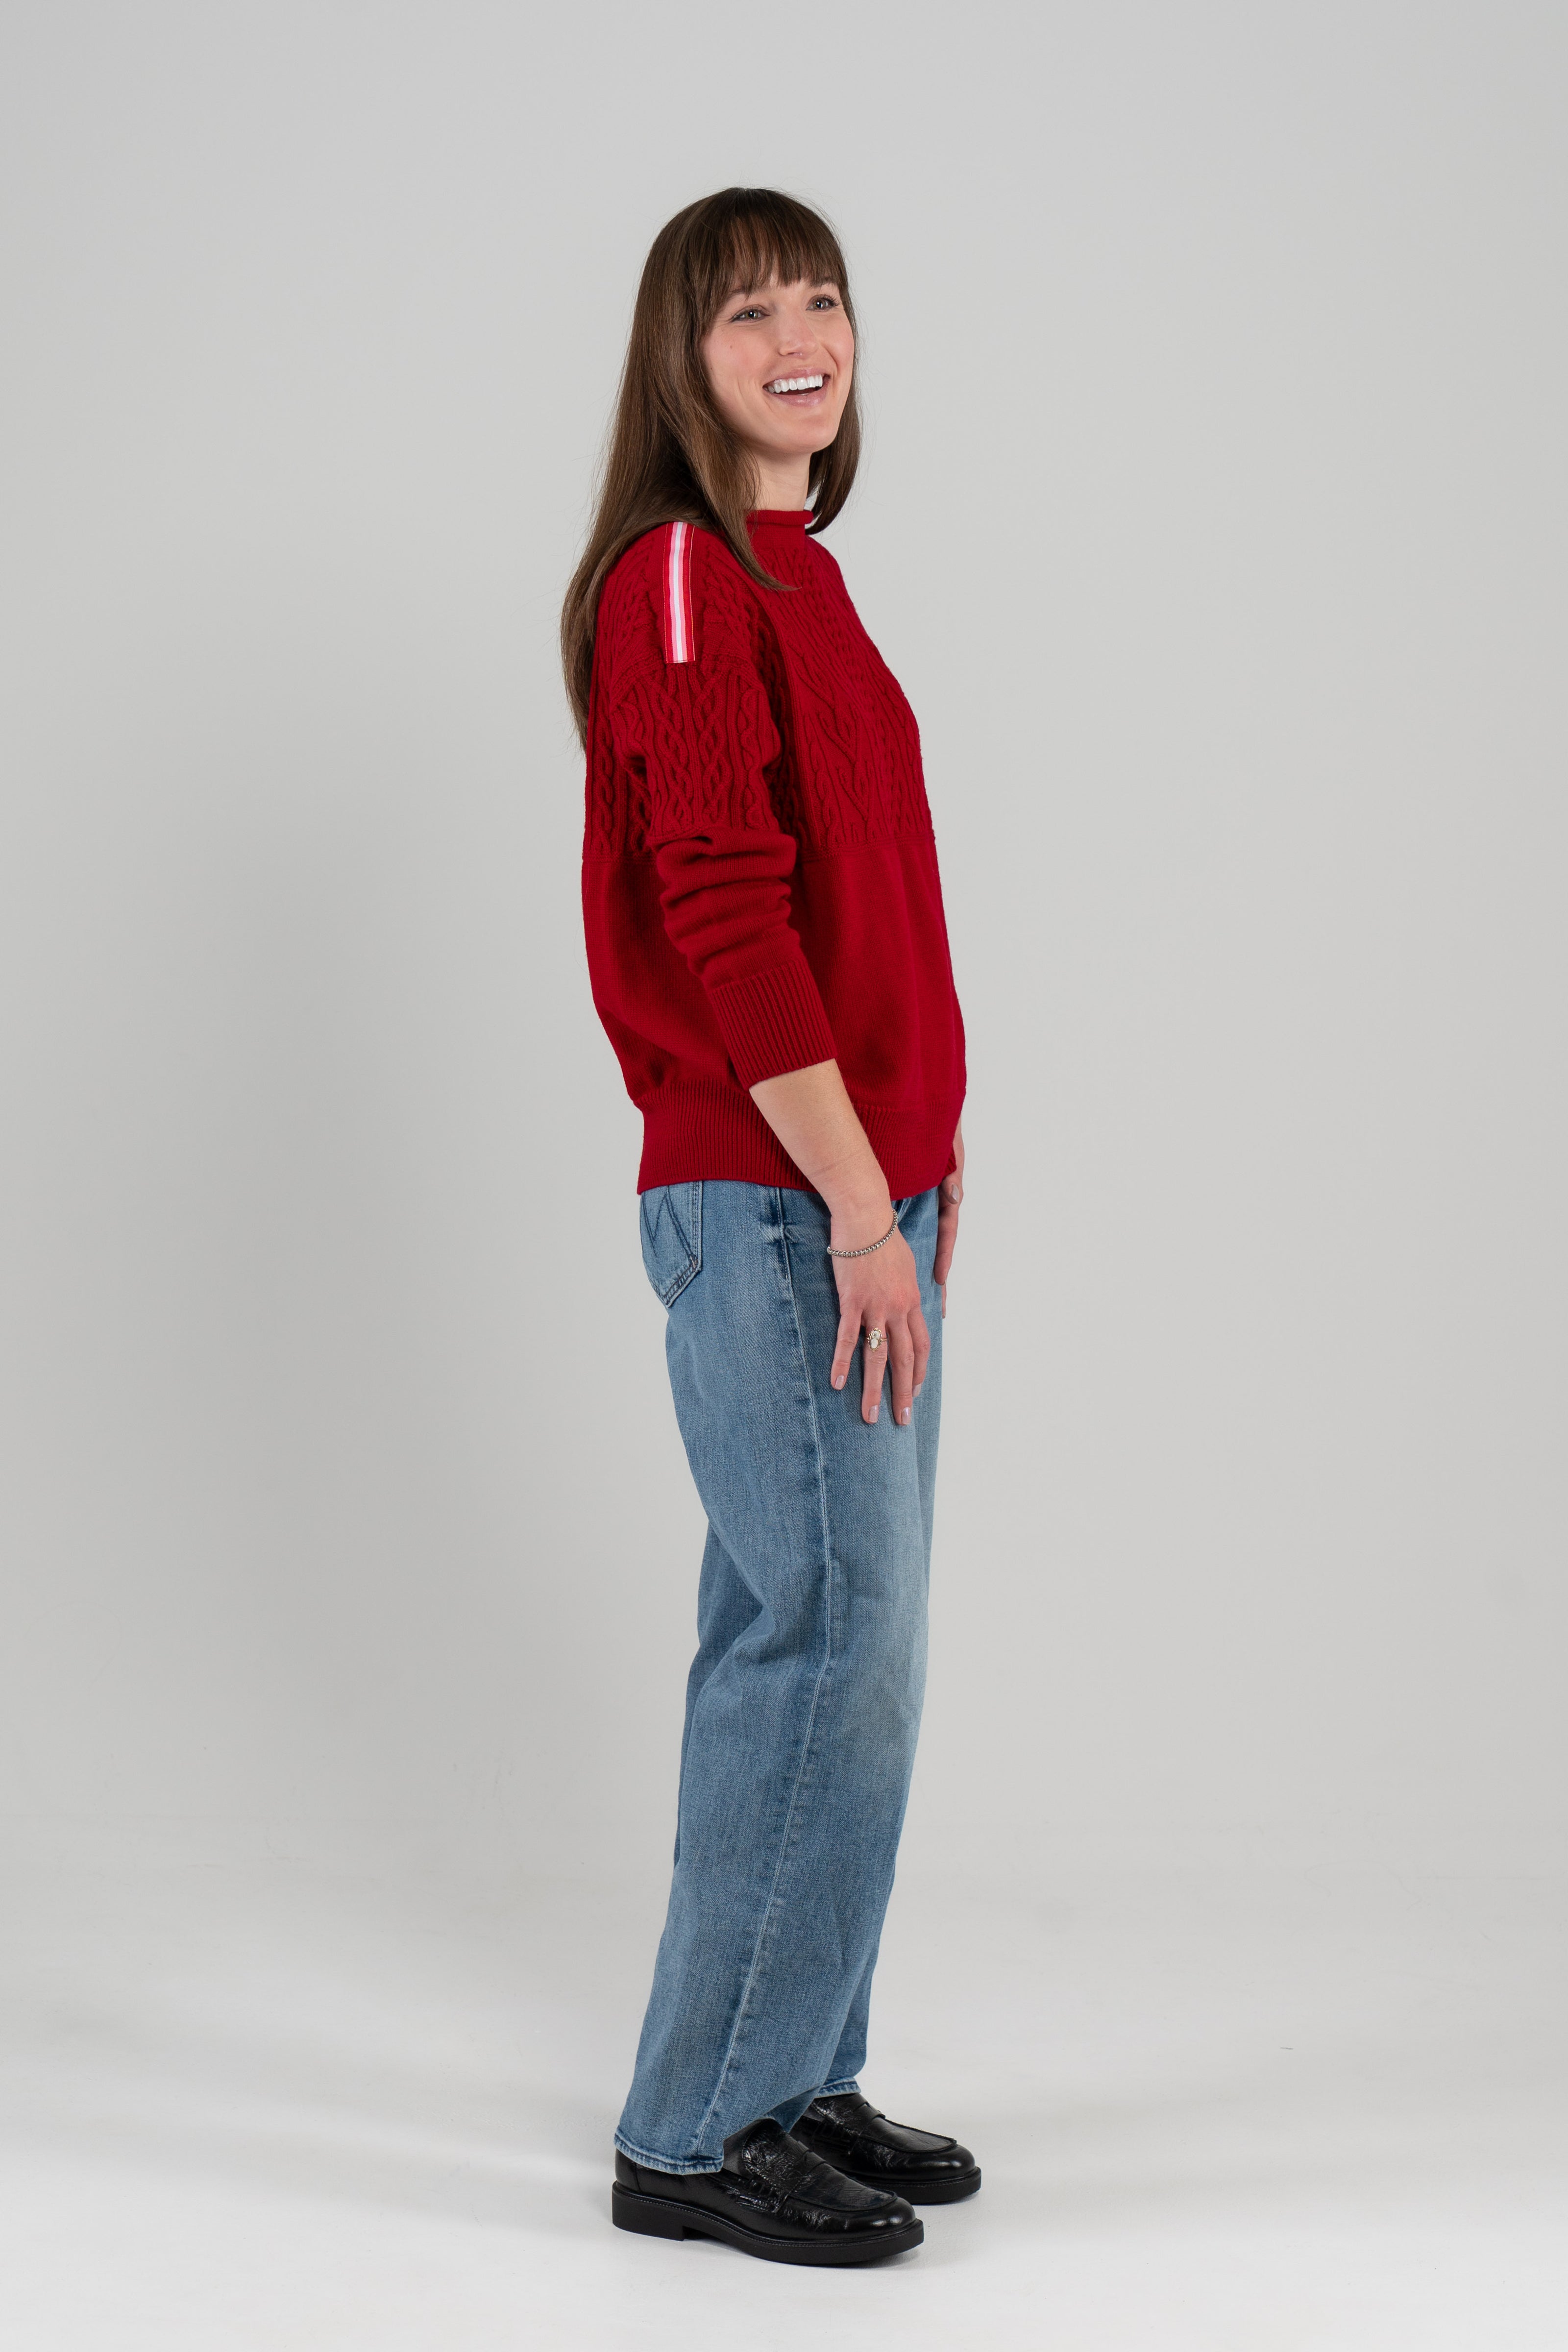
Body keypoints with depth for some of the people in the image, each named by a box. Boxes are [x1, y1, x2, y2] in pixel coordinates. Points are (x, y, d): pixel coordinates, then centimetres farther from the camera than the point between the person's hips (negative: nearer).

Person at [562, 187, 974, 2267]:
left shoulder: (797, 577, 18)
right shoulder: (683, 579, -11)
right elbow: (721, 912, -19)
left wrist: (922, 1159, 15)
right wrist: (859, 1199, -20)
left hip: (858, 1187, 10)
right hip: (770, 1202, -10)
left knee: (823, 1639, 13)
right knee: (830, 1643, -8)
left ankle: (796, 2082, 24)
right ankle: (702, 2133, 3)